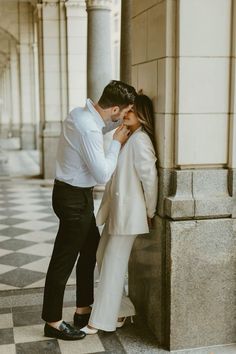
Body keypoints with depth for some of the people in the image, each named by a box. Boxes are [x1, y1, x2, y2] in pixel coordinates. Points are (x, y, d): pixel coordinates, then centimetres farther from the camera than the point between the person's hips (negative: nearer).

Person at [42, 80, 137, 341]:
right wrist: (117, 142, -12)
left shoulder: (81, 113, 3)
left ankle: (83, 310, 31)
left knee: (91, 249, 19)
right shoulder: (89, 129, -26)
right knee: (64, 260, 1)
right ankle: (52, 322, 17)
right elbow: (103, 175, -24)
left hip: (75, 194, 10)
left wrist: (117, 126, 12)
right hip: (74, 198, -10)